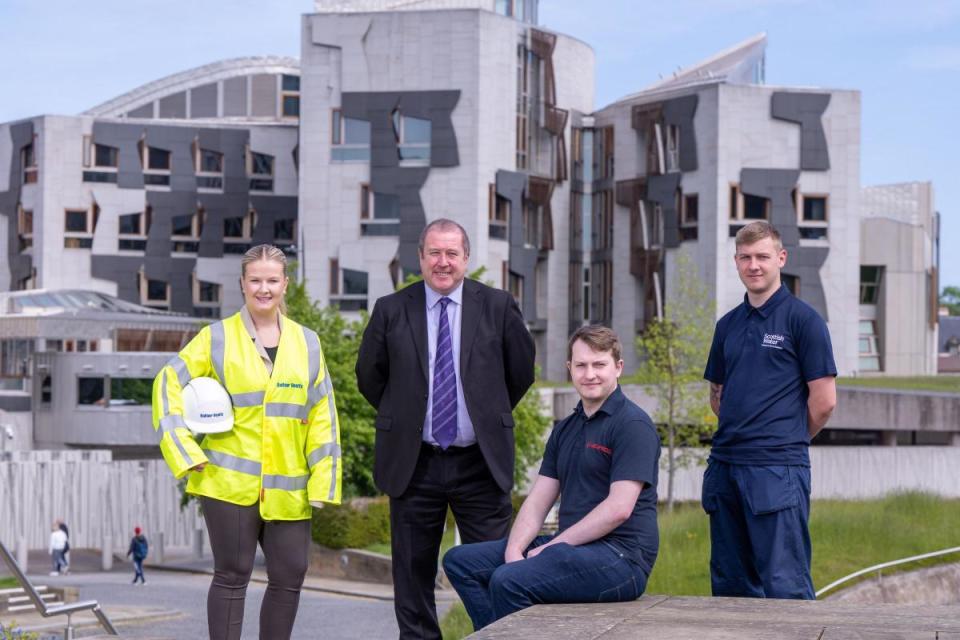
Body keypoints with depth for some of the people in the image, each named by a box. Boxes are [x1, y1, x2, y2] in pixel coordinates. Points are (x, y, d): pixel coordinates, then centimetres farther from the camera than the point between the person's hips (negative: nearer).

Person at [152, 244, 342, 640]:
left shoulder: (306, 343, 10)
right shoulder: (217, 338, 2)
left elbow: (321, 415, 9)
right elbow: (169, 384, 1)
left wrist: (323, 480, 2)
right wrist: (186, 451, -7)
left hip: (288, 487, 3)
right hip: (230, 482, -3)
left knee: (290, 576, 3)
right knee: (232, 576, 0)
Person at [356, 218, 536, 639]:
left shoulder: (498, 307, 1)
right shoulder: (391, 311, 2)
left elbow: (522, 370, 11)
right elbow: (368, 376, 13)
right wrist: (401, 418, 12)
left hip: (480, 463, -1)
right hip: (413, 463, 1)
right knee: (413, 575, 7)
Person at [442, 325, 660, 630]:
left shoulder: (632, 425, -9)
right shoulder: (565, 430, 18)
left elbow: (619, 508, -18)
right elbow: (537, 502, 13)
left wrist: (554, 546, -14)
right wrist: (514, 550, -6)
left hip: (619, 555, -9)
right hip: (570, 548, 9)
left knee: (509, 581, -29)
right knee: (460, 561, 2)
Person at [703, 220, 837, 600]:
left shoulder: (803, 319, -4)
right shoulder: (728, 325, 15)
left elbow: (824, 400, -6)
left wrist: (789, 439, 5)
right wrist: (739, 433, 12)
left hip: (778, 470, -7)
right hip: (725, 465, 7)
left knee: (783, 583, -10)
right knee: (729, 583, 11)